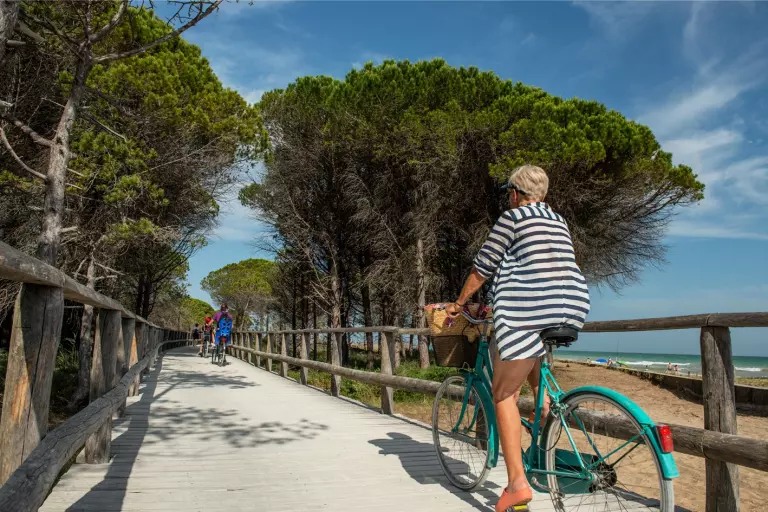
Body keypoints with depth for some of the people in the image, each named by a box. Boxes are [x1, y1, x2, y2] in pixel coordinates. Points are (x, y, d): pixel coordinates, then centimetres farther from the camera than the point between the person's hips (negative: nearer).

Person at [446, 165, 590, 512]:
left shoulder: (513, 217, 2)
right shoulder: (559, 221, 22)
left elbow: (483, 266, 3)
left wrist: (459, 303, 16)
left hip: (529, 311, -7)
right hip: (573, 308, 8)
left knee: (503, 394, 3)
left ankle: (517, 483, -3)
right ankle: (547, 404, 22)